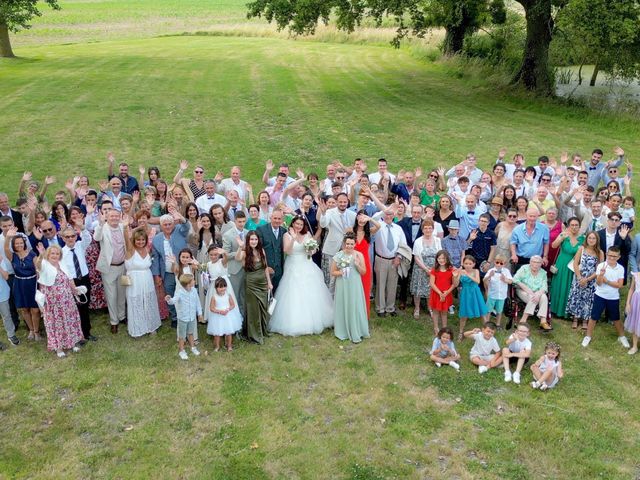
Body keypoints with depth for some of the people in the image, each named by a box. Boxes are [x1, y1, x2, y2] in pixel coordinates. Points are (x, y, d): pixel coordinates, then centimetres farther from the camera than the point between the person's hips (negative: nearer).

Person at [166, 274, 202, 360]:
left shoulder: (194, 290, -9)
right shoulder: (179, 292, -25)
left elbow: (197, 302, 3)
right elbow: (174, 300, -41)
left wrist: (199, 313, 10)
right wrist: (169, 300, -64)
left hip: (192, 317, 5)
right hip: (183, 318, -4)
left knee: (190, 333, 25)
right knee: (182, 336, 12)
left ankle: (193, 347, 45)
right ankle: (181, 351, 31)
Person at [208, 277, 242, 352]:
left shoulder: (228, 295, -5)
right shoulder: (214, 297, -11)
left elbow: (233, 305, -1)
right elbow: (211, 308, -9)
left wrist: (227, 310, -19)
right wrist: (219, 311, -22)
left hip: (228, 316, 1)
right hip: (217, 317, -1)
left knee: (229, 332, 10)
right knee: (217, 333, 7)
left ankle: (229, 345, 27)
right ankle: (217, 346, 25)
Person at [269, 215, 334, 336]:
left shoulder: (307, 234, 5)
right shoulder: (287, 235, -3)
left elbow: (311, 253, 7)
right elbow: (287, 251, -17)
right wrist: (293, 238, -28)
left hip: (307, 268, 3)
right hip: (293, 268, -3)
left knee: (310, 296, 5)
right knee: (294, 296, -5)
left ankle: (313, 321, 19)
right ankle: (295, 324, 3)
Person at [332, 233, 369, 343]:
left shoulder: (359, 255, -3)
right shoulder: (338, 256, -4)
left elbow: (363, 272, 1)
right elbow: (332, 272, 2)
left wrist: (357, 264, -16)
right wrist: (340, 273, -17)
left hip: (354, 285, 0)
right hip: (342, 286, 0)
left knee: (355, 307, 3)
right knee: (343, 307, 6)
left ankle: (356, 333, 14)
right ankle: (343, 331, 19)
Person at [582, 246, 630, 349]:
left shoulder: (620, 268, -6)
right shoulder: (601, 266, -11)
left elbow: (619, 285, -10)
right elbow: (598, 283, -14)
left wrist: (606, 281, -16)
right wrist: (601, 274, -32)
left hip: (614, 298, 1)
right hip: (600, 296, -1)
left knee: (616, 318, 16)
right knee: (594, 317, 5)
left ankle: (622, 336, 35)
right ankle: (588, 336, 18)